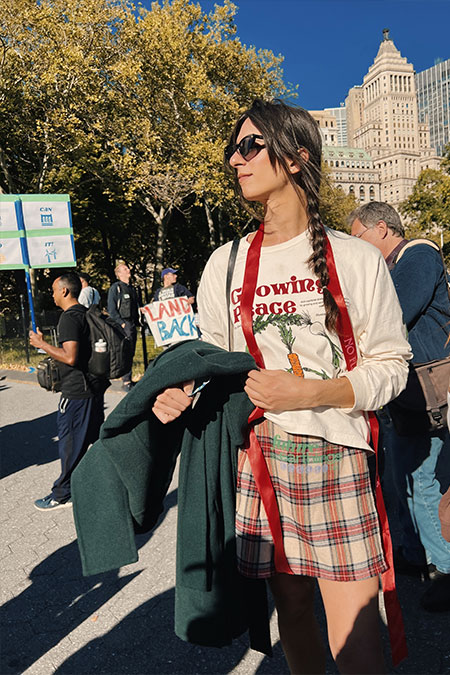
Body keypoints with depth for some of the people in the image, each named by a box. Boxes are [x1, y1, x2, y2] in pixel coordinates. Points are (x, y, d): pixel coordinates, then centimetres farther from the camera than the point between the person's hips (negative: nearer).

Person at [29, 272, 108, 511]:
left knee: (70, 443, 2)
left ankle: (62, 494, 15)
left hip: (76, 391, -9)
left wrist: (41, 344, -15)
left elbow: (70, 357, -24)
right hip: (94, 385, 9)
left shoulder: (69, 318, -17)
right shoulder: (86, 313, 11)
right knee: (98, 436, 19)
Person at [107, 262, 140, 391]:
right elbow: (111, 309, -8)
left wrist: (137, 322, 15)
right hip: (123, 325, -7)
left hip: (133, 325, 7)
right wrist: (121, 323, -14)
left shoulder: (132, 288, 20)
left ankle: (128, 379, 17)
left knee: (131, 353, 9)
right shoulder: (115, 288, -2)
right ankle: (126, 381, -11)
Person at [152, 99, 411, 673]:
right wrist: (182, 392, -9)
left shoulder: (355, 259, -2)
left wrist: (310, 393, -17)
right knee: (291, 607, 17)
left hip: (338, 460, -2)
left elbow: (389, 364, -2)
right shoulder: (225, 264, 6)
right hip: (259, 458, 3)